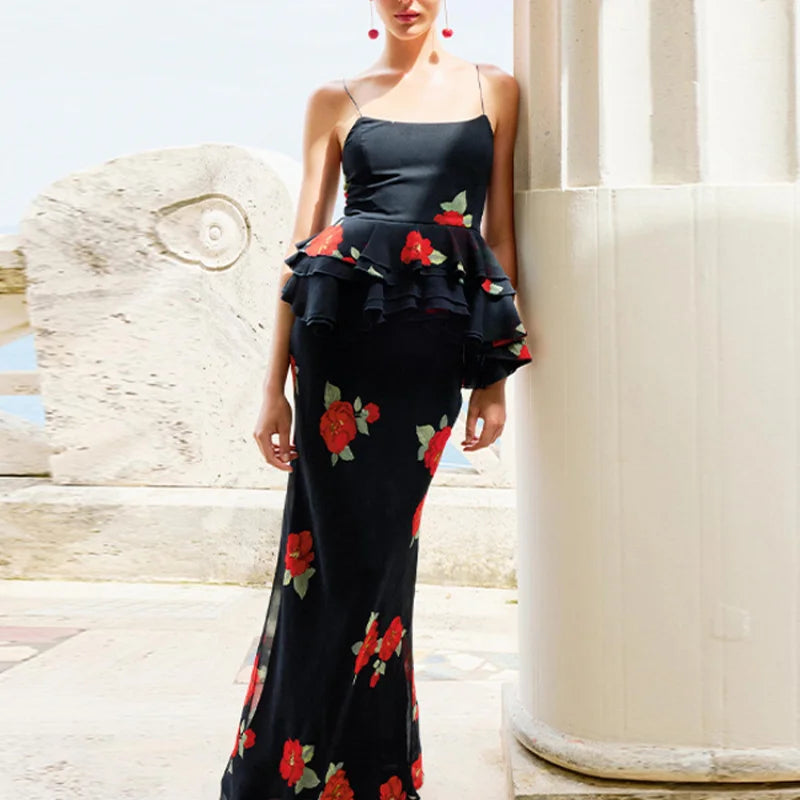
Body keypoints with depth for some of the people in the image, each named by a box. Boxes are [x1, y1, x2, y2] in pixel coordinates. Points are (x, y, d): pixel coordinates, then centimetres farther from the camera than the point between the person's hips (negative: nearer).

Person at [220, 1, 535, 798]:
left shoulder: (493, 89, 14)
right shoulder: (338, 99, 11)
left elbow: (501, 232, 12)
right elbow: (304, 237, 8)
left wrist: (494, 377, 7)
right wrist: (274, 384, 3)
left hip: (438, 338, 1)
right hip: (344, 318, -1)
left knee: (380, 551, 3)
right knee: (340, 546, -2)